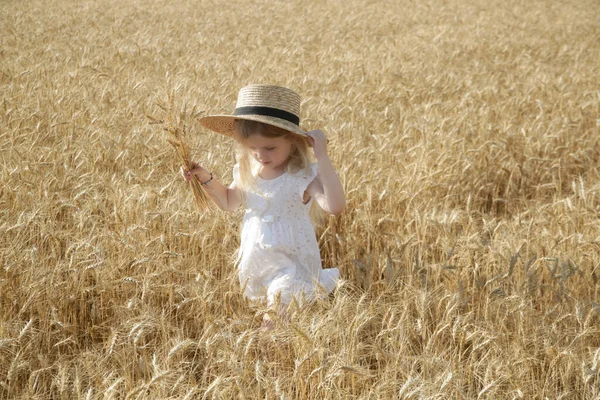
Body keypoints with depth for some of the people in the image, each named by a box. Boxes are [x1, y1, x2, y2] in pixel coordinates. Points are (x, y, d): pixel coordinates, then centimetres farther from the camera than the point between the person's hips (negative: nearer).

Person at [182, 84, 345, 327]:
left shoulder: (302, 176, -22)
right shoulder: (247, 171, -1)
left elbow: (335, 206, -40)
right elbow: (228, 202, 18)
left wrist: (322, 157, -40)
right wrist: (204, 178, 2)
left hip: (290, 264, -6)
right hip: (256, 262, 6)